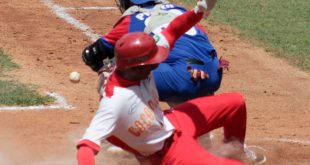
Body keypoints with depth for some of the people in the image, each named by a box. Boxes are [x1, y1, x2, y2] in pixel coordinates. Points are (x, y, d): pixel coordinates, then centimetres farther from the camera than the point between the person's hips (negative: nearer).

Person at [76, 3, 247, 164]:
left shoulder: (137, 69, -19)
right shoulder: (113, 102, -40)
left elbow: (172, 32, -11)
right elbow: (87, 144, -46)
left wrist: (198, 12, -28)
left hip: (172, 121, 8)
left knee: (235, 102, 16)